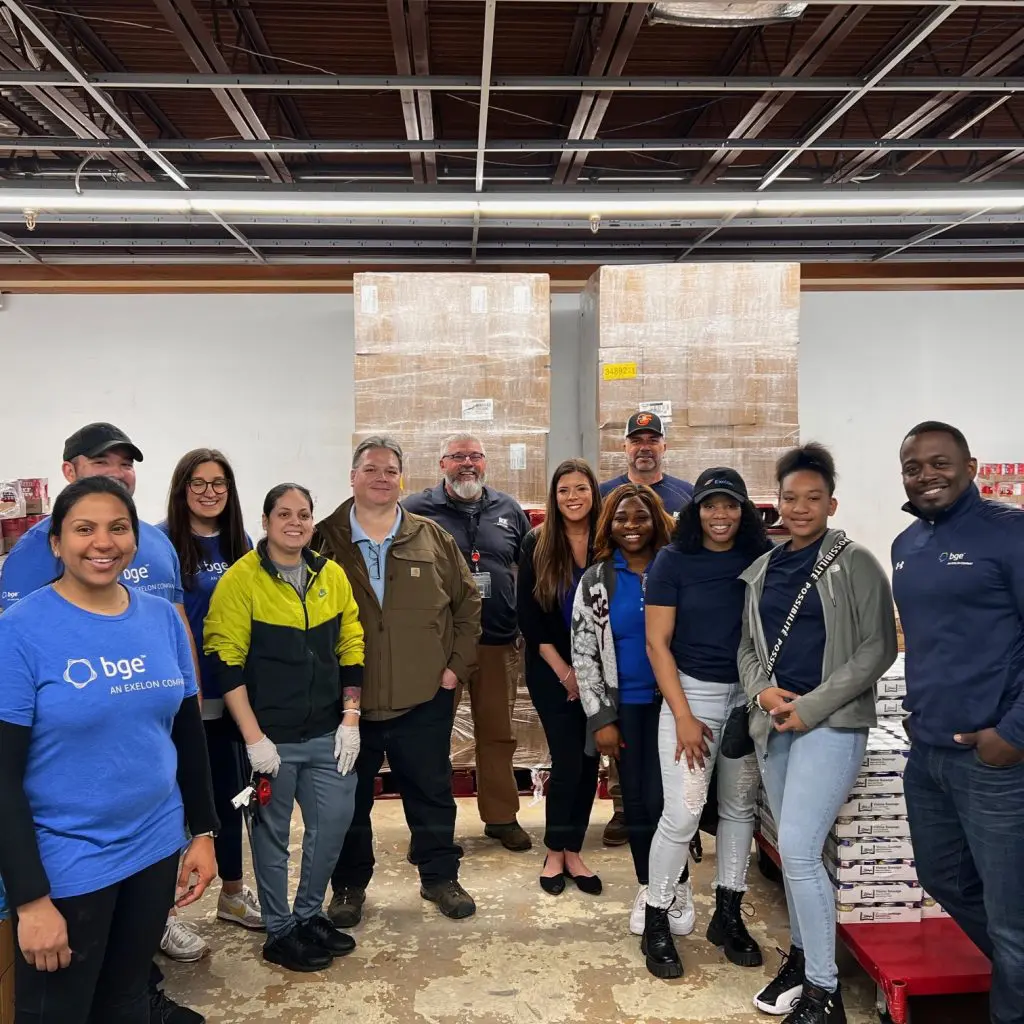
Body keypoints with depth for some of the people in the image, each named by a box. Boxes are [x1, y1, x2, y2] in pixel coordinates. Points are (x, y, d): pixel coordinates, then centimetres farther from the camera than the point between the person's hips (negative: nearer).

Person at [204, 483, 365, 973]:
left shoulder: (332, 575, 4)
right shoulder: (241, 580, -11)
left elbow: (351, 650, 9)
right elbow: (226, 662, -13)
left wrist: (350, 717, 3)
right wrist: (253, 738, -15)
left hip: (327, 733, 5)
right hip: (271, 736, -4)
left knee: (333, 823, 11)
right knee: (272, 833, 9)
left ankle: (309, 915, 33)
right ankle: (280, 932, 28)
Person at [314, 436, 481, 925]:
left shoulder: (433, 539, 3)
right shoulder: (323, 541, -2)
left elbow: (468, 604, 8)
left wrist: (456, 665, 1)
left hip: (425, 701, 1)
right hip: (346, 703, -1)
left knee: (432, 794, 14)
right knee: (349, 800, 13)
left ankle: (440, 877, 32)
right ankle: (349, 886, 32)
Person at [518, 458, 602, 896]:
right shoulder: (537, 544, -4)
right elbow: (528, 616, -3)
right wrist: (563, 669, -7)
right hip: (552, 670, -2)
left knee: (589, 760, 5)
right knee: (568, 759, -4)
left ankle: (573, 851, 20)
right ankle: (555, 852, 14)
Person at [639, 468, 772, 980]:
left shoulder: (763, 558, 0)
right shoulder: (673, 561, -5)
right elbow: (657, 643, -6)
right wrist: (682, 716, -10)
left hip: (751, 695, 3)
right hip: (691, 691, -3)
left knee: (739, 807, 11)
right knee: (683, 814, -5)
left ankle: (728, 914, 27)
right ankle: (656, 922, 12)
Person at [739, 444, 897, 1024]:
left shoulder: (855, 563, -4)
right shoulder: (762, 571, 11)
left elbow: (879, 648, -9)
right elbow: (749, 646, 16)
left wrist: (813, 706, -14)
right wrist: (763, 691, -6)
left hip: (832, 722, -6)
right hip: (773, 725, 6)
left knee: (798, 850, -12)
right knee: (793, 851, 14)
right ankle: (802, 957, 31)